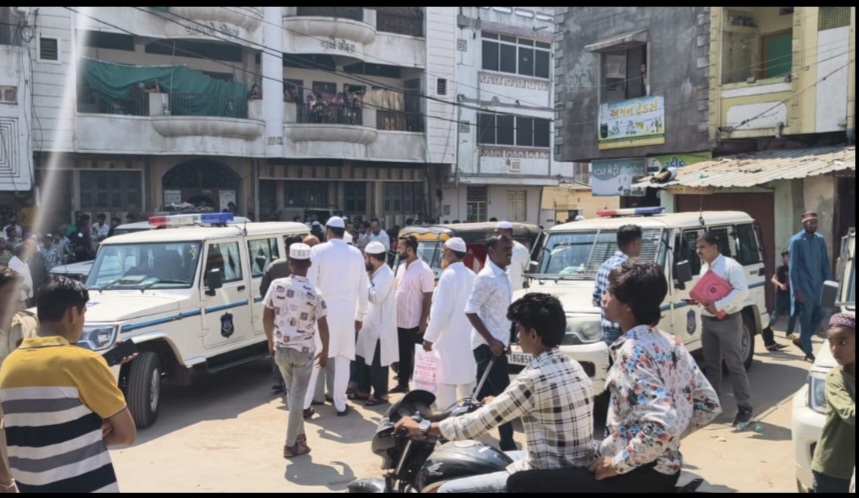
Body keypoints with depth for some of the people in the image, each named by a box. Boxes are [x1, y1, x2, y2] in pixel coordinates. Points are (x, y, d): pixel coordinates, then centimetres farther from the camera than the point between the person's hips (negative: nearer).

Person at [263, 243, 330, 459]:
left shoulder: (276, 285, -8)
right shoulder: (314, 293, -14)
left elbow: (267, 317, 0)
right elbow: (323, 326, -9)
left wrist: (271, 342, 15)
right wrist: (325, 351, 6)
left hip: (281, 349, 3)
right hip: (304, 351, -3)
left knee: (292, 393, 21)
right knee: (298, 397, 5)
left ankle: (299, 435, 31)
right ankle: (291, 444, 10)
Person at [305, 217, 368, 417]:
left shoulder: (318, 251, -5)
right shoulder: (356, 254, 7)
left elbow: (310, 284, -7)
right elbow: (362, 288, 10)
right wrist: (360, 315, 19)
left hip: (324, 310, -2)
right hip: (347, 312, 3)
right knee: (343, 359, 9)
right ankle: (340, 404, 13)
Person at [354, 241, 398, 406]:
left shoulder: (386, 274, -19)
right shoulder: (377, 273, 12)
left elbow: (376, 297, -26)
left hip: (380, 327, -10)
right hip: (370, 324, 10)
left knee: (377, 363, 0)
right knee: (362, 358, 16)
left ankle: (381, 394, 12)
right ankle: (363, 390, 27)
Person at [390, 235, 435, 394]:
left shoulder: (424, 270, -15)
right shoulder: (401, 267, 10)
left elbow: (428, 298, -14)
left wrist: (423, 322, -16)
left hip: (415, 323, -7)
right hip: (400, 321, 8)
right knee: (403, 354, 15)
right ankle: (403, 383, 26)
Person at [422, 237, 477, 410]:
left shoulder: (449, 275, -15)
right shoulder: (471, 275, 9)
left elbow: (441, 311, -19)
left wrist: (429, 337, -11)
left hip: (449, 340, -8)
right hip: (467, 339, 8)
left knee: (445, 384, -5)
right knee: (466, 381, 16)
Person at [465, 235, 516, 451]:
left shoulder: (504, 275, 11)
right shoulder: (486, 277, -16)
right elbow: (470, 311, -20)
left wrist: (504, 339, 15)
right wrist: (491, 341, -22)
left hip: (498, 343, 9)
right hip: (488, 345, -9)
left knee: (482, 392, 15)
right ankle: (507, 444, 2)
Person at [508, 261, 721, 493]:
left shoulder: (632, 351, -21)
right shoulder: (672, 344, 6)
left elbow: (662, 426, -31)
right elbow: (709, 404, 13)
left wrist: (618, 464, -19)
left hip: (638, 475, -9)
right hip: (665, 468, 10)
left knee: (520, 482, -10)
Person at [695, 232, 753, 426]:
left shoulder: (730, 266, -13)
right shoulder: (704, 267, 12)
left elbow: (742, 291, -23)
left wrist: (718, 305, -28)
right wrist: (700, 300, -1)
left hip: (728, 321, -8)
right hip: (707, 320, 8)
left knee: (734, 365, -4)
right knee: (711, 365, 13)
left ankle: (744, 408, 3)